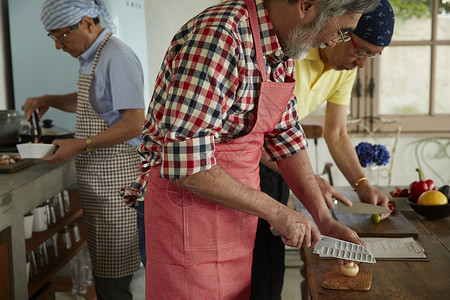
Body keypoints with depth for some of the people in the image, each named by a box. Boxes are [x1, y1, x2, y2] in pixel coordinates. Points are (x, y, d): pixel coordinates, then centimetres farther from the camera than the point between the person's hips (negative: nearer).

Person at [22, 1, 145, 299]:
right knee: (103, 263, 17)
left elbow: (135, 124, -23)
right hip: (96, 176, 10)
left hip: (114, 176, -10)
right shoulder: (92, 57, 13)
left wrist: (80, 145, -20)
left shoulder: (117, 57, -18)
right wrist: (48, 100, 15)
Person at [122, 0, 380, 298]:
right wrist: (275, 211, -21)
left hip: (237, 203, 8)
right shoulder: (218, 36, -27)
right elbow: (186, 163, -30)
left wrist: (325, 220, 4)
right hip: (188, 199, -8)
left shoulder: (283, 50, 2)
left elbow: (286, 137, 9)